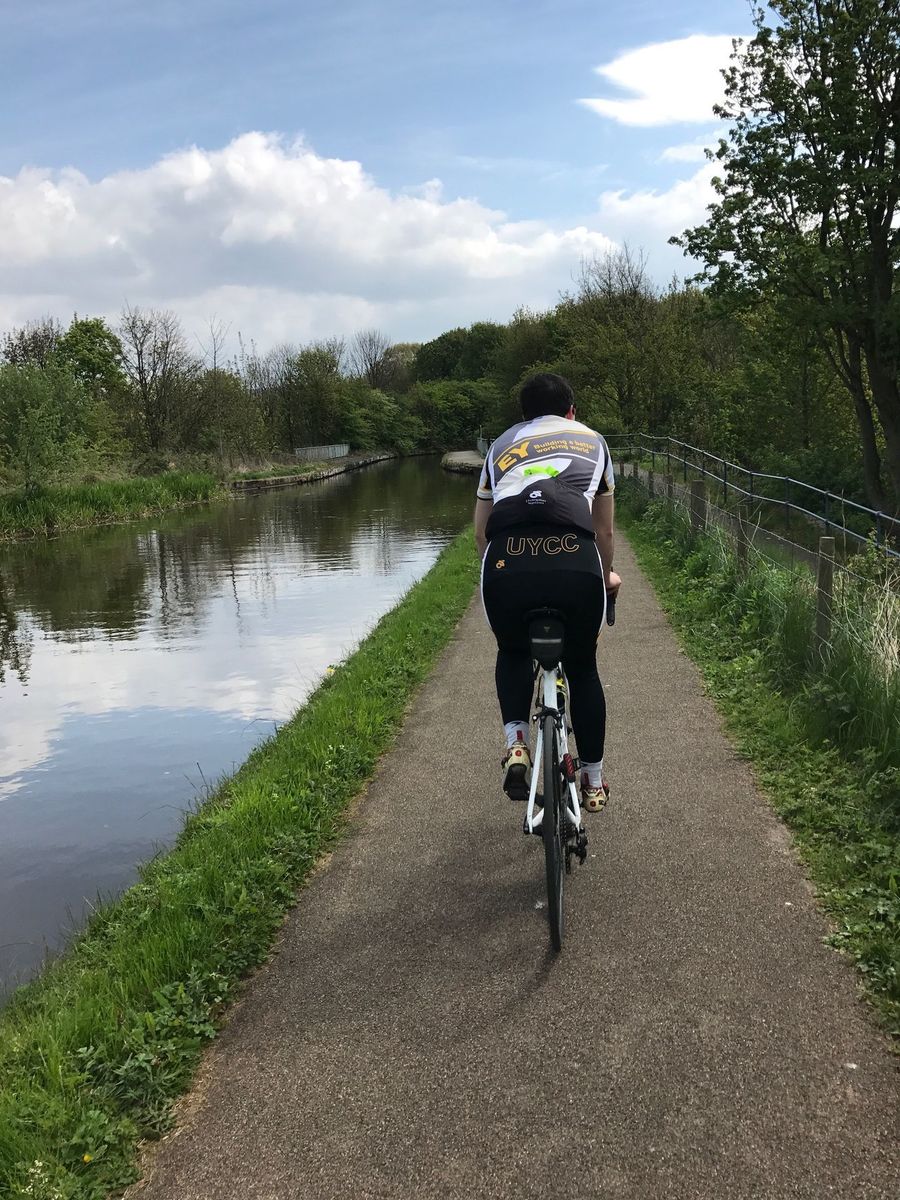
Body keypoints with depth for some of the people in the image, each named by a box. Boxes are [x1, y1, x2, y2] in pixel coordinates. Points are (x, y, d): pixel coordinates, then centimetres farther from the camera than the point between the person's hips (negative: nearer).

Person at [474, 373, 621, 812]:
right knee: (582, 668, 25)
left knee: (513, 653, 32)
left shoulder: (501, 445, 31)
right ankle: (594, 783, 34)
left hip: (508, 565, 0)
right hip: (575, 564, 0)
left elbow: (480, 533, 31)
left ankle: (516, 743, 11)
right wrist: (606, 576, 53)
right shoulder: (591, 440, 30)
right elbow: (604, 531, 34)